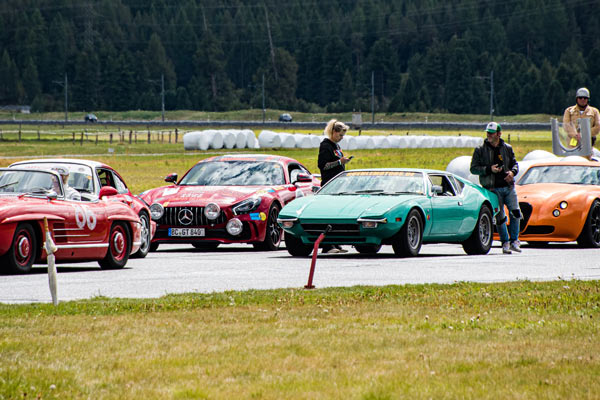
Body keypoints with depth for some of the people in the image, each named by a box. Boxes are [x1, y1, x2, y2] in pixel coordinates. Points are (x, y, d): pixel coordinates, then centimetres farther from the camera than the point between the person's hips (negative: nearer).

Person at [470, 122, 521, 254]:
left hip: (508, 186, 2)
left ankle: (514, 240, 3)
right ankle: (505, 242, 10)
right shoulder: (480, 150, 2)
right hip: (493, 189, -2)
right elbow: (473, 169, 0)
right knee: (500, 217, -2)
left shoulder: (507, 148, 10)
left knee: (515, 213, -9)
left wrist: (512, 172, -6)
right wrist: (489, 169, -15)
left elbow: (514, 164, 17)